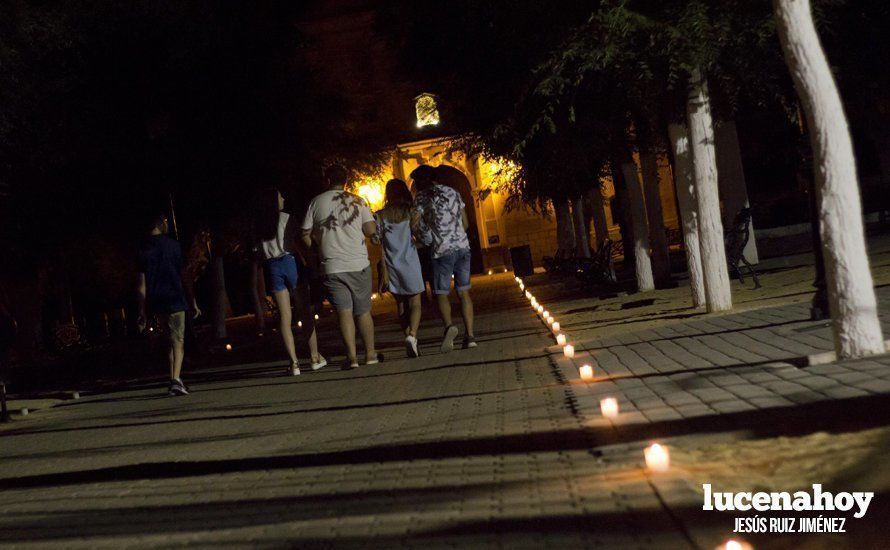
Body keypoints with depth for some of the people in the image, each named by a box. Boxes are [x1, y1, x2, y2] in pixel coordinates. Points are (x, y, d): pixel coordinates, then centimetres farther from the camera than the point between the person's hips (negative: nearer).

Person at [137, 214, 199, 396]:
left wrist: (142, 312, 3)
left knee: (172, 340, 18)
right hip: (174, 299, -4)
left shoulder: (143, 249, 4)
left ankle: (174, 379, 18)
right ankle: (176, 379, -23)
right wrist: (193, 302, 4)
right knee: (178, 341, -5)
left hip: (156, 302, 4)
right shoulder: (173, 245, -2)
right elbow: (185, 276, -2)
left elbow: (142, 283, 1)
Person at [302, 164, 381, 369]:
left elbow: (306, 235, 3)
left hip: (332, 267, -1)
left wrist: (317, 249, 20)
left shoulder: (316, 202, 2)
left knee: (344, 312, -1)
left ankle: (352, 357, -7)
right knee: (363, 311, 11)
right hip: (359, 265, 1)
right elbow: (371, 230, -3)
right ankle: (370, 354, 15)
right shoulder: (357, 201, 2)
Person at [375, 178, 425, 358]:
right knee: (415, 304, 1)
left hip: (392, 264, 2)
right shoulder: (411, 211, -2)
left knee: (402, 306, 12)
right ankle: (412, 335, -23)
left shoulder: (380, 215, 0)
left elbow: (379, 244, -4)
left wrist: (384, 269, -2)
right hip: (410, 262, -1)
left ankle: (409, 338, 10)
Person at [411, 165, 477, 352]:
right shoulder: (452, 192, 12)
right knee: (464, 292, 9)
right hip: (463, 246, 4)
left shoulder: (421, 197, -2)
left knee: (441, 293, 4)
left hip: (442, 250, -4)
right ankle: (470, 335, 4)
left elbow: (416, 226, -10)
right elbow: (465, 222, 14)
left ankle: (449, 325, -22)